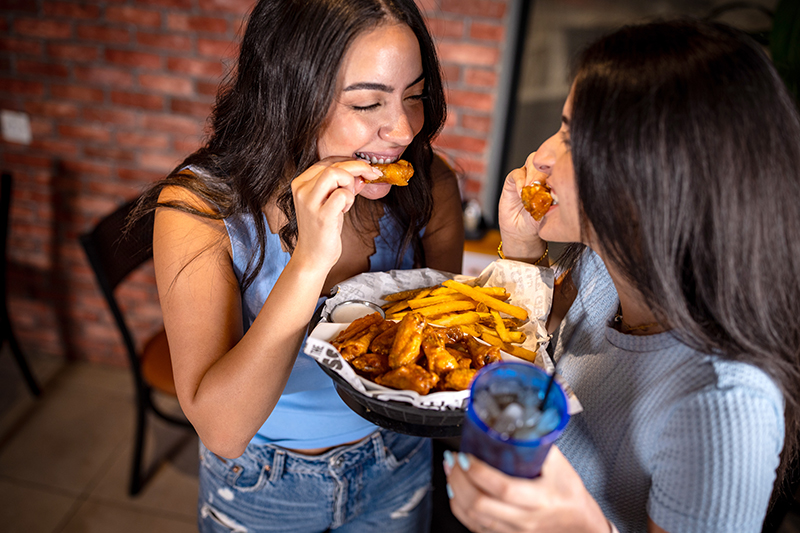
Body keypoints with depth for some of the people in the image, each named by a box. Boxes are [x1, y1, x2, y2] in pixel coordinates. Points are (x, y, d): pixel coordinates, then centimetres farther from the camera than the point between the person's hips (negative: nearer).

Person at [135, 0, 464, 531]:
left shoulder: (430, 186, -18)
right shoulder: (199, 206, -26)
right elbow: (221, 430, -32)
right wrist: (309, 262, -43)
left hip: (397, 467, 3)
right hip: (260, 486, -2)